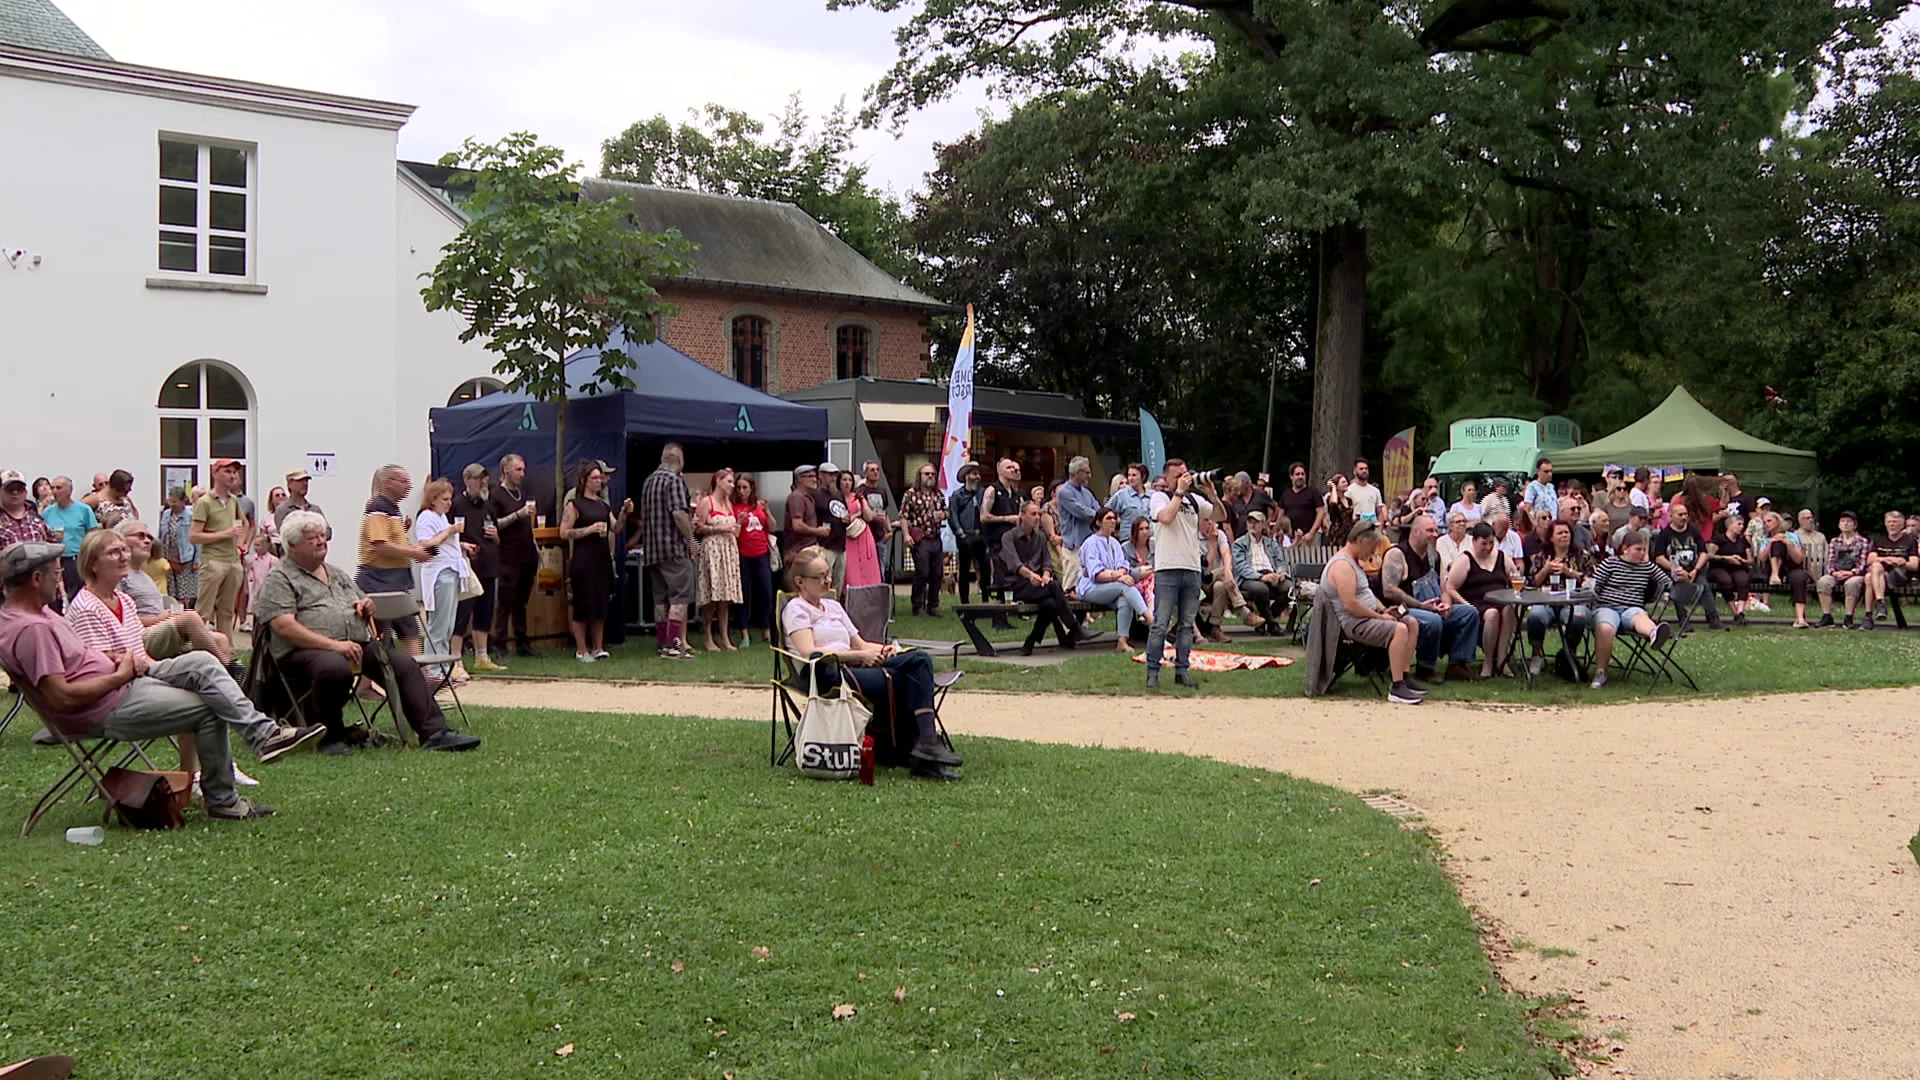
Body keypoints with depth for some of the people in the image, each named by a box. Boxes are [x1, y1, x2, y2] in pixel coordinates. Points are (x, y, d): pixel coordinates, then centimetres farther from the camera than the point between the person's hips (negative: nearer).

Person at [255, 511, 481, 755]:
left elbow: (365, 605, 36)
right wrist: (333, 645, -21)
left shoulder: (337, 573, 26)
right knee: (336, 668, -39)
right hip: (306, 651, -7)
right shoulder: (279, 579, 2)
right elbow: (284, 627, -13)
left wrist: (368, 607, 7)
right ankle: (330, 737, -17)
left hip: (356, 645, 7)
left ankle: (434, 732, -15)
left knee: (403, 663, -12)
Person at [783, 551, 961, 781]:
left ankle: (926, 740, -27)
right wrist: (859, 656, -17)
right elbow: (808, 653, -12)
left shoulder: (833, 606, 29)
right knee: (901, 680, -26)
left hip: (853, 668, 8)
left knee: (919, 659, -17)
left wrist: (883, 650, 1)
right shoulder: (796, 609, 4)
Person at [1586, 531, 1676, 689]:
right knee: (1605, 628, -38)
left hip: (1632, 609, 1)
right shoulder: (1610, 563, 9)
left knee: (1641, 616, -39)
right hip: (1607, 607, -1)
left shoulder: (1648, 566, 19)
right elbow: (1593, 587, 8)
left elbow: (1668, 583, 15)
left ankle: (1654, 634, -77)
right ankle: (1600, 672, -28)